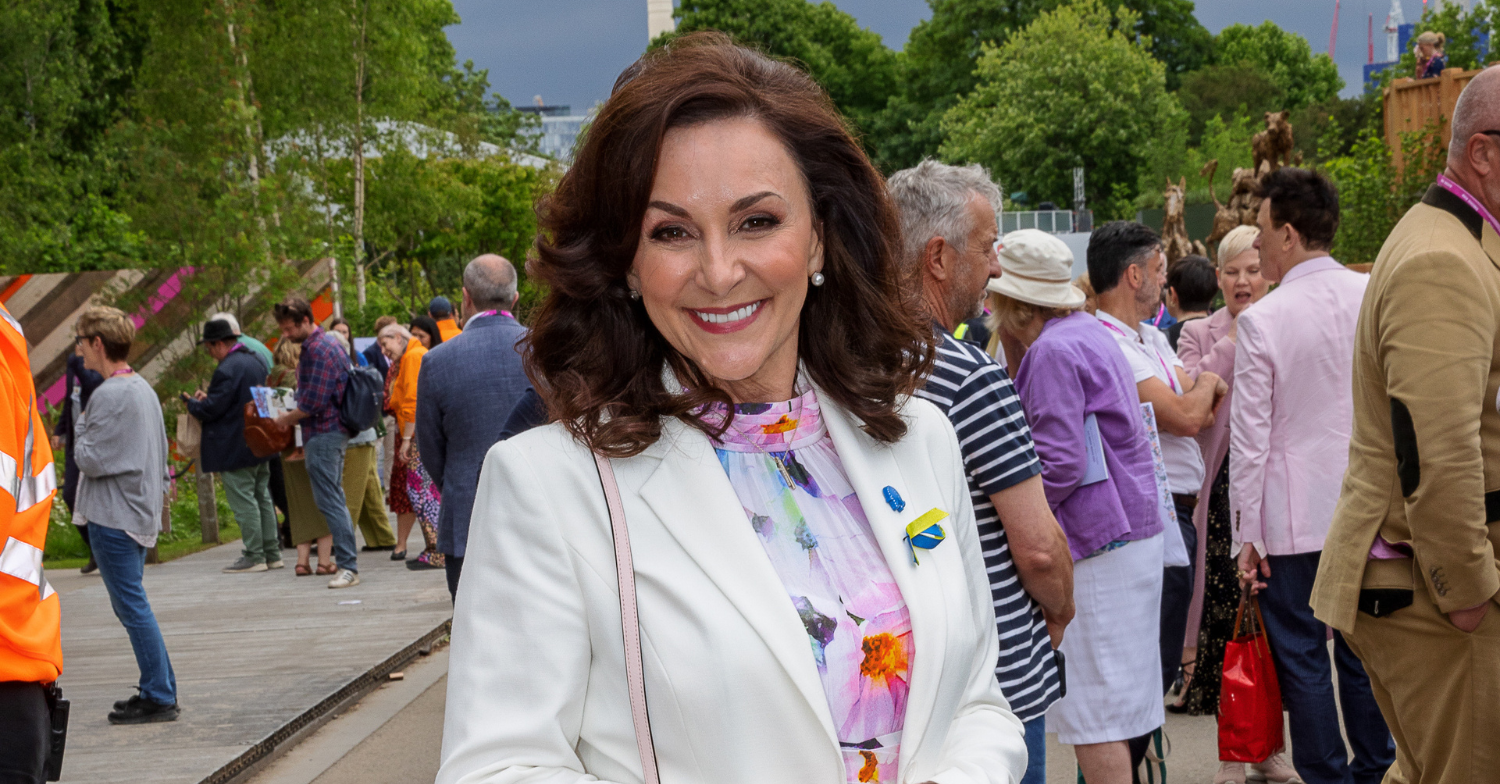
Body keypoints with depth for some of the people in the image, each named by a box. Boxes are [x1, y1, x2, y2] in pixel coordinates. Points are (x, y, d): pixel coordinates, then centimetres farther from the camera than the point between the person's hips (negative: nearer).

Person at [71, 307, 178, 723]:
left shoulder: (110, 395, -17)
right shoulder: (144, 388, 13)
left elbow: (90, 460, -17)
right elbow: (160, 452, 18)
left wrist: (80, 427, -1)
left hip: (114, 516, -10)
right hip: (143, 512, 10)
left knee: (132, 604, -5)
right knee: (131, 604, 15)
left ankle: (159, 697, -3)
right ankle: (161, 689, 18)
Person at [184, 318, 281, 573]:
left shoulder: (227, 370, -20)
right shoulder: (255, 362, 11)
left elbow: (211, 409, -20)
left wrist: (192, 403, 1)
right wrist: (207, 398, 16)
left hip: (234, 450, -9)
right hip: (259, 445, 9)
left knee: (243, 502, -4)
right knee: (262, 498, 13)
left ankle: (254, 556, -2)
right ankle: (271, 553, 17)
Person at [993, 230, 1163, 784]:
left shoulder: (1054, 353, -17)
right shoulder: (1089, 332, 13)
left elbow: (1060, 465, -22)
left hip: (1096, 548, -10)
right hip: (1133, 531, 10)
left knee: (1095, 713, -5)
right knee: (1121, 693, 17)